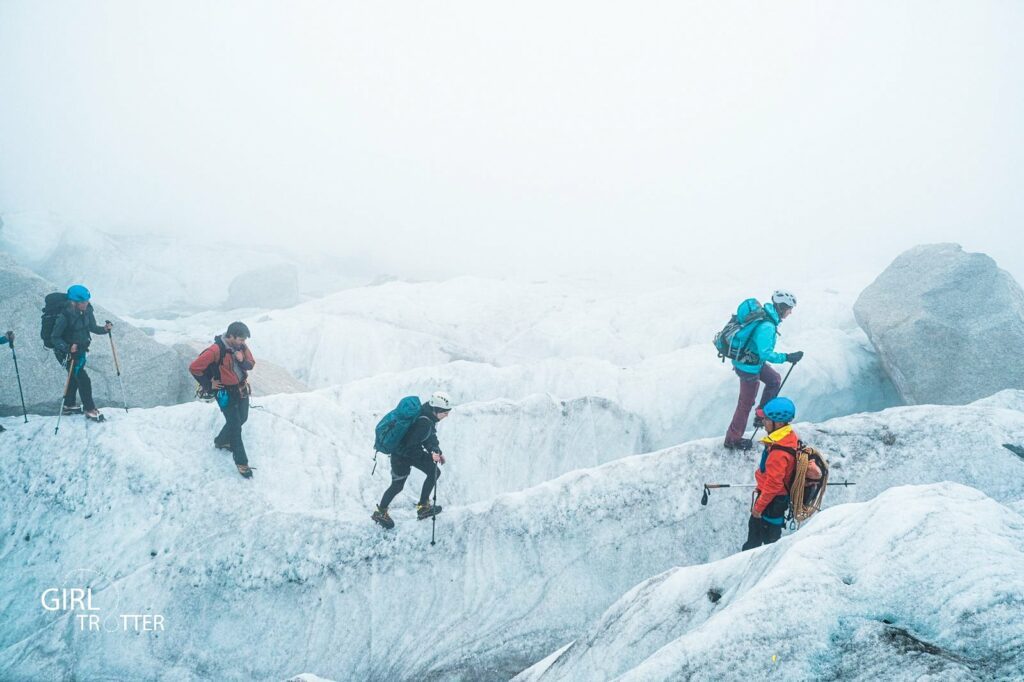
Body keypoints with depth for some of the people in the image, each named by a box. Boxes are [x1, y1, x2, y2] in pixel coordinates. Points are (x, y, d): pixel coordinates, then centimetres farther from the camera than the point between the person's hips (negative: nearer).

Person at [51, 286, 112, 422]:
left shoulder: (87, 310, -11)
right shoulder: (64, 316, -30)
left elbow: (92, 327, 3)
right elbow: (54, 338, -23)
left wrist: (104, 329, -15)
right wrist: (68, 348, -36)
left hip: (81, 350, 7)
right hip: (66, 353, -7)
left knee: (75, 378, 22)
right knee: (83, 379, -7)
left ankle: (69, 405, 42)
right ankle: (90, 410, 8)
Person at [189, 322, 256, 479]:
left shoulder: (241, 346, -9)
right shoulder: (216, 351, -28)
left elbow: (251, 364, 4)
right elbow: (194, 368, -23)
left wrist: (243, 361, -19)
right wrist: (208, 385, -14)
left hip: (242, 389, 7)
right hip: (226, 393, -7)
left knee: (242, 418, 22)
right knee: (235, 426, -5)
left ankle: (221, 441, 46)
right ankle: (241, 462, 6)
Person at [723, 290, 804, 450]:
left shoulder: (764, 313, -2)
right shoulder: (767, 326, -32)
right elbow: (766, 354, -35)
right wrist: (787, 357, -31)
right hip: (749, 367, -9)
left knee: (774, 380, 25)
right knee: (746, 403, 7)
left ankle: (761, 415, 33)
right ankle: (733, 439, 22)